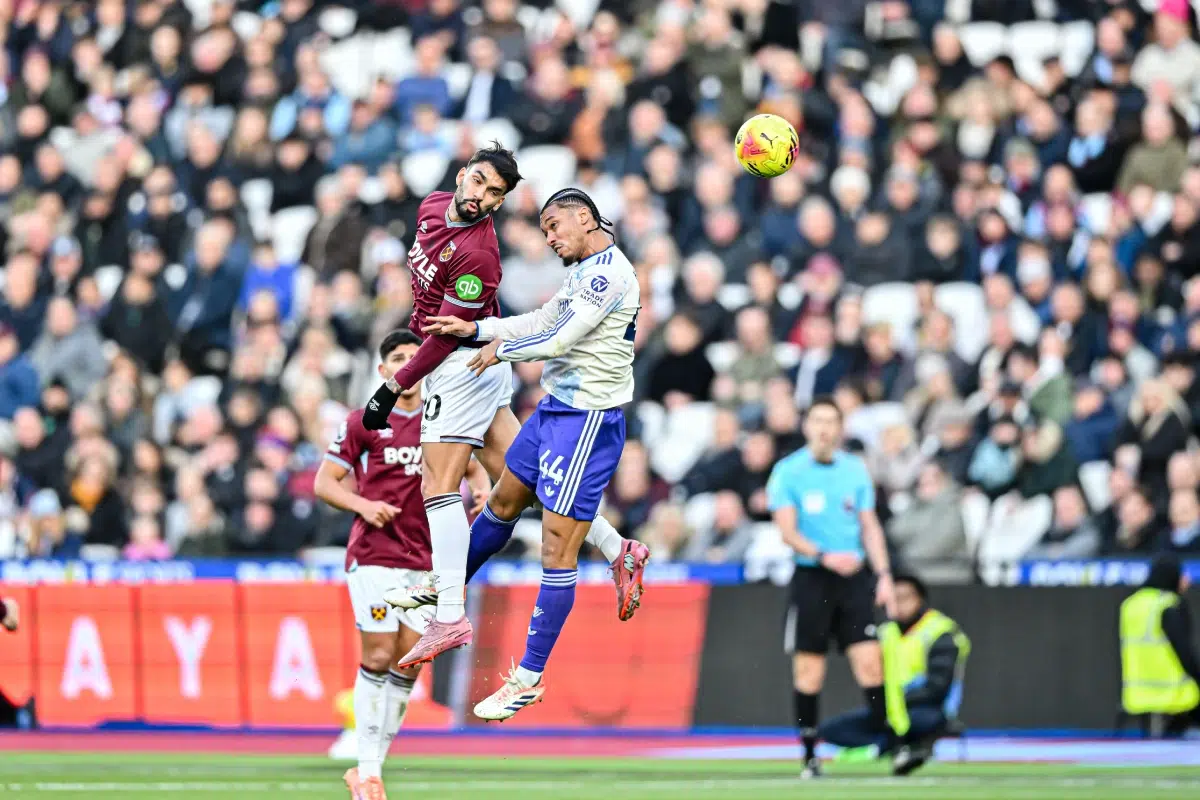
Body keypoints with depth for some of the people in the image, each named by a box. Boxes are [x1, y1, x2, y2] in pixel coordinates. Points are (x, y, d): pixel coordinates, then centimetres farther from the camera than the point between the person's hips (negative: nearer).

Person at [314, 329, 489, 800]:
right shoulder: (363, 423, 0)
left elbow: (474, 469, 22)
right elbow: (324, 482, 1)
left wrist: (483, 492, -1)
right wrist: (363, 506, -17)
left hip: (425, 558, 4)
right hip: (374, 554, -4)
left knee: (409, 665, 0)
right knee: (378, 657, -11)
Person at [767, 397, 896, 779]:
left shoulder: (856, 469, 8)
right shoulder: (788, 472, -2)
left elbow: (870, 526, 12)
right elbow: (787, 531, -9)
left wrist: (883, 574, 2)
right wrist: (824, 557, -24)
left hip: (854, 576, 2)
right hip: (811, 577, -2)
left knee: (869, 662, -7)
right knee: (808, 669, -1)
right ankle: (809, 754, 7)